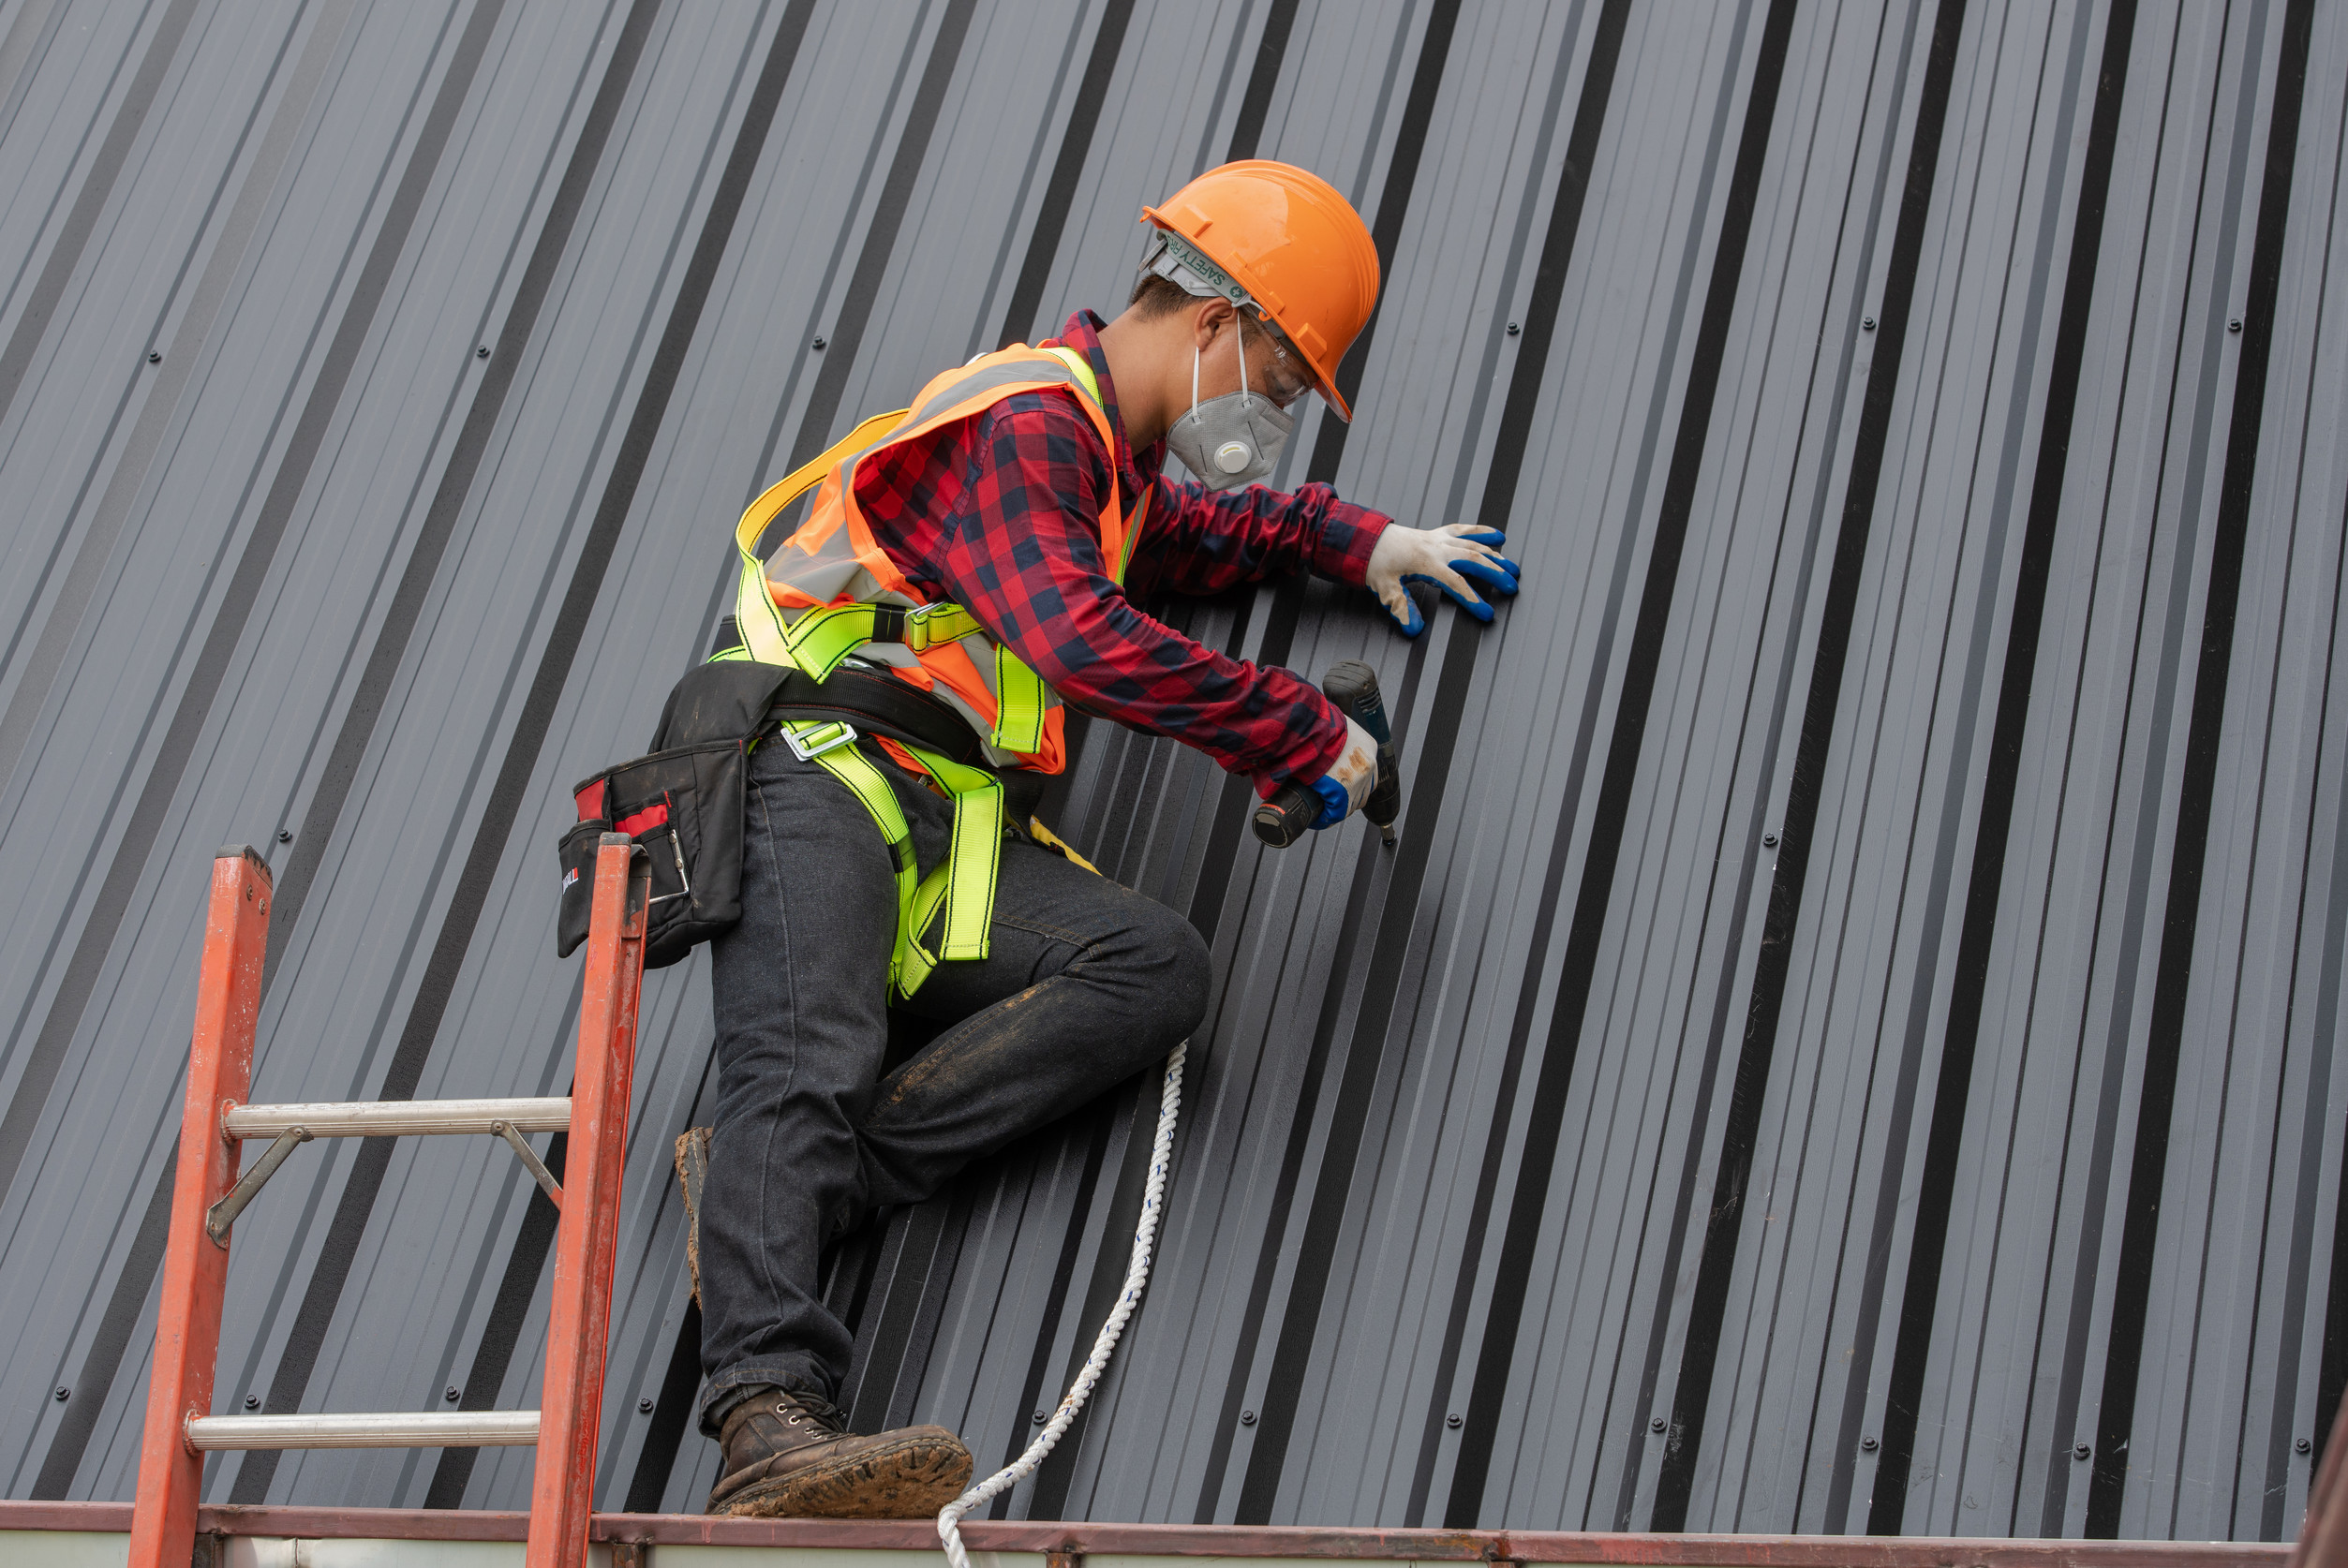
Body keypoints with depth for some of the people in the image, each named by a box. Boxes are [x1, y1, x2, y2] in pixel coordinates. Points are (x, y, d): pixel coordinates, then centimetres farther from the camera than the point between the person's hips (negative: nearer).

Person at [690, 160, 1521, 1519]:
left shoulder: (1101, 447, 26)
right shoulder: (1024, 418, -5)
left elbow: (1179, 535, 50)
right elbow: (1088, 642, -20)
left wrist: (1355, 539, 34)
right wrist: (1309, 738, -13)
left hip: (954, 841, 8)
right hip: (822, 778, -8)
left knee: (1162, 968, -17)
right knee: (810, 1065, -31)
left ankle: (798, 1185, -26)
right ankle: (769, 1420, -46)